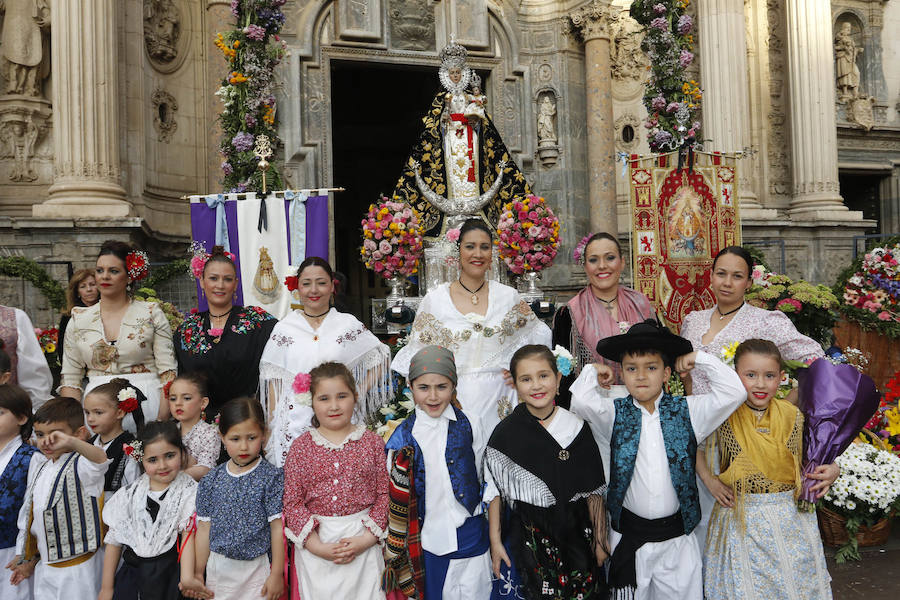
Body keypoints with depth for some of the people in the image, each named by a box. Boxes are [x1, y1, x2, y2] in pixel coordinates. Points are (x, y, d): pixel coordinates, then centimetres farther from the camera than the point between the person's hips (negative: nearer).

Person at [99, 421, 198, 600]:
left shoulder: (189, 493, -7)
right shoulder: (131, 494, 3)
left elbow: (188, 538, -15)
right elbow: (114, 540, 8)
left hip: (169, 575, -3)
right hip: (132, 570, 3)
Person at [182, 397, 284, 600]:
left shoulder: (271, 477, -10)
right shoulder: (211, 480, 0)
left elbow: (278, 527, -10)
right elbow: (204, 529, 5)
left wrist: (277, 574, -9)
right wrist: (198, 574, 8)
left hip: (256, 568, -3)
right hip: (218, 568, 3)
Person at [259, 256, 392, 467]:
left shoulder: (348, 324, 4)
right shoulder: (284, 328, 6)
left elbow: (380, 358, 10)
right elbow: (275, 382, 8)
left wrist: (359, 393, 0)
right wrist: (271, 427, 4)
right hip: (294, 423, 1)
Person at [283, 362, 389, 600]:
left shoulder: (372, 443, -1)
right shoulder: (300, 447, -1)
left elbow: (385, 493, -3)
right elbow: (292, 502, -4)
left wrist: (366, 539, -11)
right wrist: (316, 545, -12)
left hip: (363, 543, 0)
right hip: (315, 544, 0)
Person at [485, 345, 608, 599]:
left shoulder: (576, 428, -5)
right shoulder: (506, 433, -8)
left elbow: (594, 491, 0)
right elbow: (495, 491, -2)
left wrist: (600, 540, 2)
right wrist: (495, 541, -3)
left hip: (576, 536, 1)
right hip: (529, 538, -1)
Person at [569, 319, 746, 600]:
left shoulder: (686, 411, 0)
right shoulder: (615, 413, -2)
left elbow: (733, 392, -7)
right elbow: (581, 400, -19)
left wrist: (700, 360, -4)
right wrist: (593, 371, -3)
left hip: (677, 535, 1)